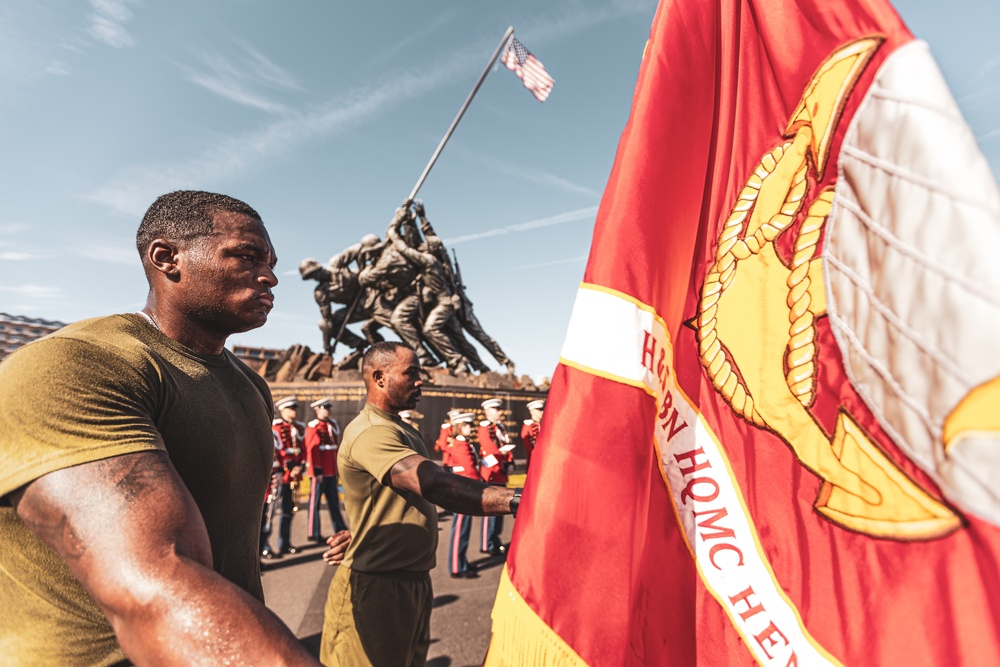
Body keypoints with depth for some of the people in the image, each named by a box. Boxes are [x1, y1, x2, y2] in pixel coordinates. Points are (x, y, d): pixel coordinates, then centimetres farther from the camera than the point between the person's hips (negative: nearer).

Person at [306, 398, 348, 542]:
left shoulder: (332, 424, 13)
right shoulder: (313, 426, -10)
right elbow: (312, 449, -15)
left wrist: (338, 467, 15)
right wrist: (317, 471, -17)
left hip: (332, 471, 8)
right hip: (319, 472, -8)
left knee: (334, 501, 15)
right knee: (315, 501, 4)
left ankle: (340, 529, 23)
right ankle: (314, 533, 13)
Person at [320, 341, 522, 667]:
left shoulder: (404, 430, 10)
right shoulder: (370, 431, -24)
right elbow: (434, 484, -38)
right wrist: (515, 499, -45)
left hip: (413, 581, 9)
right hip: (377, 587, -9)